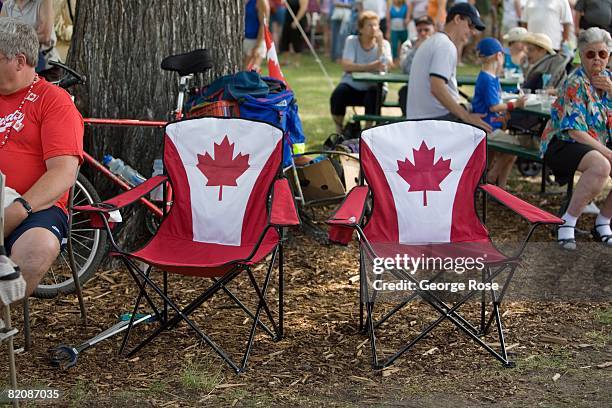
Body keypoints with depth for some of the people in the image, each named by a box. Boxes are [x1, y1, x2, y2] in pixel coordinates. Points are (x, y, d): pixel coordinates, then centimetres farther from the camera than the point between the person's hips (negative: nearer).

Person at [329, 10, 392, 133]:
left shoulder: (384, 44, 2)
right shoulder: (351, 41, 0)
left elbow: (383, 66, -17)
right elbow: (346, 66, -17)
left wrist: (379, 43, -18)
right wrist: (370, 67, -27)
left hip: (373, 87, 0)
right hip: (352, 86, 0)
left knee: (374, 94, -33)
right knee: (338, 94, -29)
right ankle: (339, 132, -7)